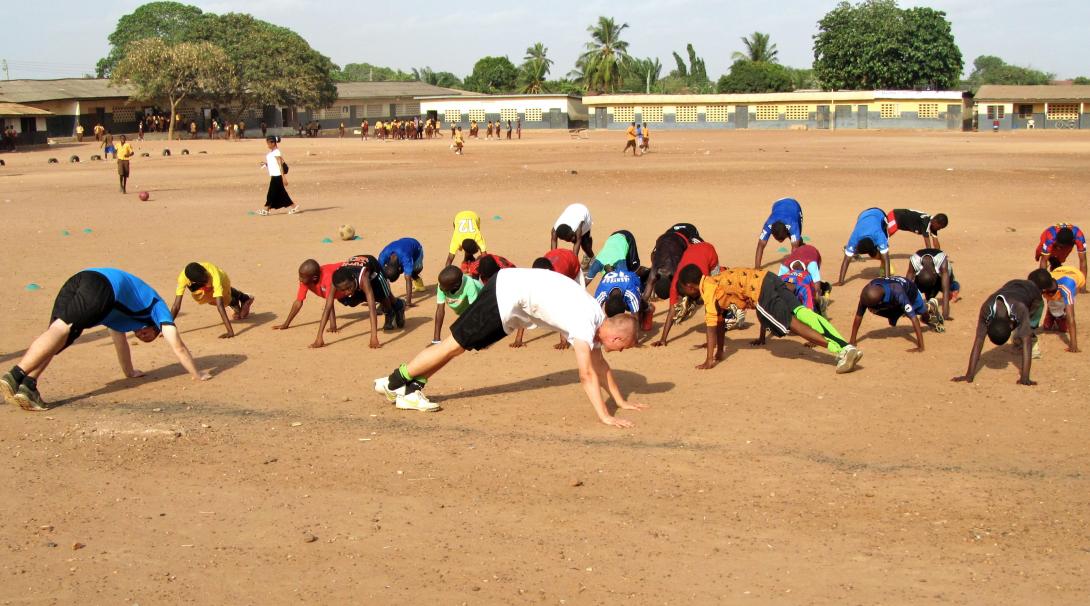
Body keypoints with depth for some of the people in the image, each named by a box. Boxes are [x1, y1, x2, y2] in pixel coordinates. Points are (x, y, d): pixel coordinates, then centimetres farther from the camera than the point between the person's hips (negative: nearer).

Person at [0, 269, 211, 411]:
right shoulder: (156, 305, 30)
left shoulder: (122, 309, 45)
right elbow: (178, 347, 28)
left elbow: (120, 342, 57)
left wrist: (129, 372, 68)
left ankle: (28, 384, -28)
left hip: (76, 281, 6)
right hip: (103, 287, -6)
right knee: (61, 331, -20)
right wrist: (198, 375, 38)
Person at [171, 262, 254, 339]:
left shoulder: (214, 275, -46)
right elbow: (176, 305, -36)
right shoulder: (183, 277, -40)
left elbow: (220, 305, -51)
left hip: (220, 281, -3)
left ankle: (245, 299, 19)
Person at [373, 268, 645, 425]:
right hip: (508, 293, -9)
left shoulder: (597, 318, 5)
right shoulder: (584, 324, -21)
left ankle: (411, 390, 9)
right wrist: (604, 417, -25)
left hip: (513, 293, 9)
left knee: (458, 346, 8)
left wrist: (621, 401, 18)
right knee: (456, 343, -4)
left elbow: (600, 364, 16)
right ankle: (393, 382, 5)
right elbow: (587, 374, -25)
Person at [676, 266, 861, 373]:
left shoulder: (707, 288, 1)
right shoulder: (716, 282, 28)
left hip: (760, 291, -8)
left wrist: (710, 360, -5)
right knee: (800, 312, -7)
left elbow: (712, 324, -5)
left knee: (793, 324, -13)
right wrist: (720, 351, 40)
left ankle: (842, 350, -26)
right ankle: (845, 346, -23)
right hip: (767, 279, 8)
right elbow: (721, 320, 35)